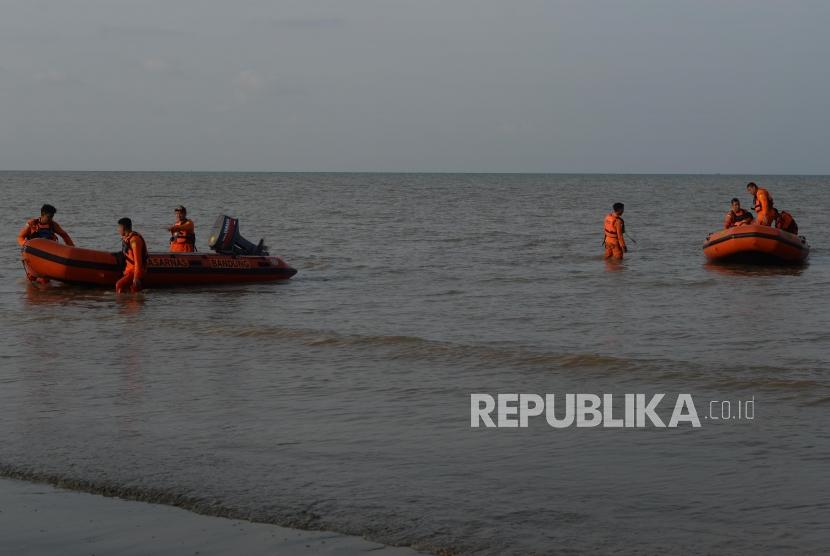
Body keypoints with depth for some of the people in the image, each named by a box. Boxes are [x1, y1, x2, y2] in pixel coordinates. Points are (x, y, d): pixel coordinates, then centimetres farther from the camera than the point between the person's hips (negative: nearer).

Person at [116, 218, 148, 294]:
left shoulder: (134, 240, -19)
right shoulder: (126, 239, 13)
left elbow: (138, 260, -23)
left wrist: (136, 277, -25)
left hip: (135, 270, -10)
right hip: (130, 270, 10)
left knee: (119, 285, -24)